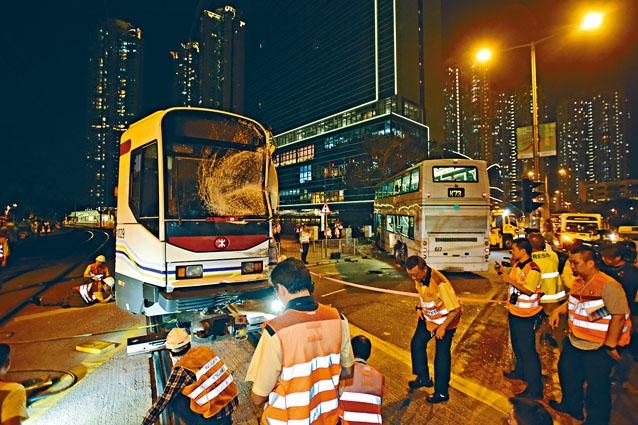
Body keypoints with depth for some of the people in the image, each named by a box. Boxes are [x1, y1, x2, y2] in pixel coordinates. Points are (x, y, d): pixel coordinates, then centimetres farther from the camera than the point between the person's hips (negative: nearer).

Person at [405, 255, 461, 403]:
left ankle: (442, 393, 19)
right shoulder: (419, 277, -13)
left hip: (445, 320, -7)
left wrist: (443, 327, -23)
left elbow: (456, 309, -29)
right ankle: (423, 378, 32)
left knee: (441, 356, 1)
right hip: (428, 317, 7)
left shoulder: (441, 284, -36)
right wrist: (420, 308, -1)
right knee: (416, 344, 12)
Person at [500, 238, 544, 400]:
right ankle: (520, 371, 45)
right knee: (517, 345, 25)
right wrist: (503, 274, -1)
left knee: (528, 350, -3)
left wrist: (510, 280, -26)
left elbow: (528, 290, -27)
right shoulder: (516, 265, 6)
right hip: (514, 312, 9)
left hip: (526, 315, -9)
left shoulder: (533, 269, -21)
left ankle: (535, 389, 7)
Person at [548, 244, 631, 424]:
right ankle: (571, 405, 48)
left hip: (598, 348, -8)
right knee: (567, 372, 24)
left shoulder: (608, 285, -24)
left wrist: (610, 345, -22)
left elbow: (619, 315, -24)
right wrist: (558, 310, -3)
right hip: (574, 342, 9)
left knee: (596, 388, 10)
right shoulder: (578, 282, 1)